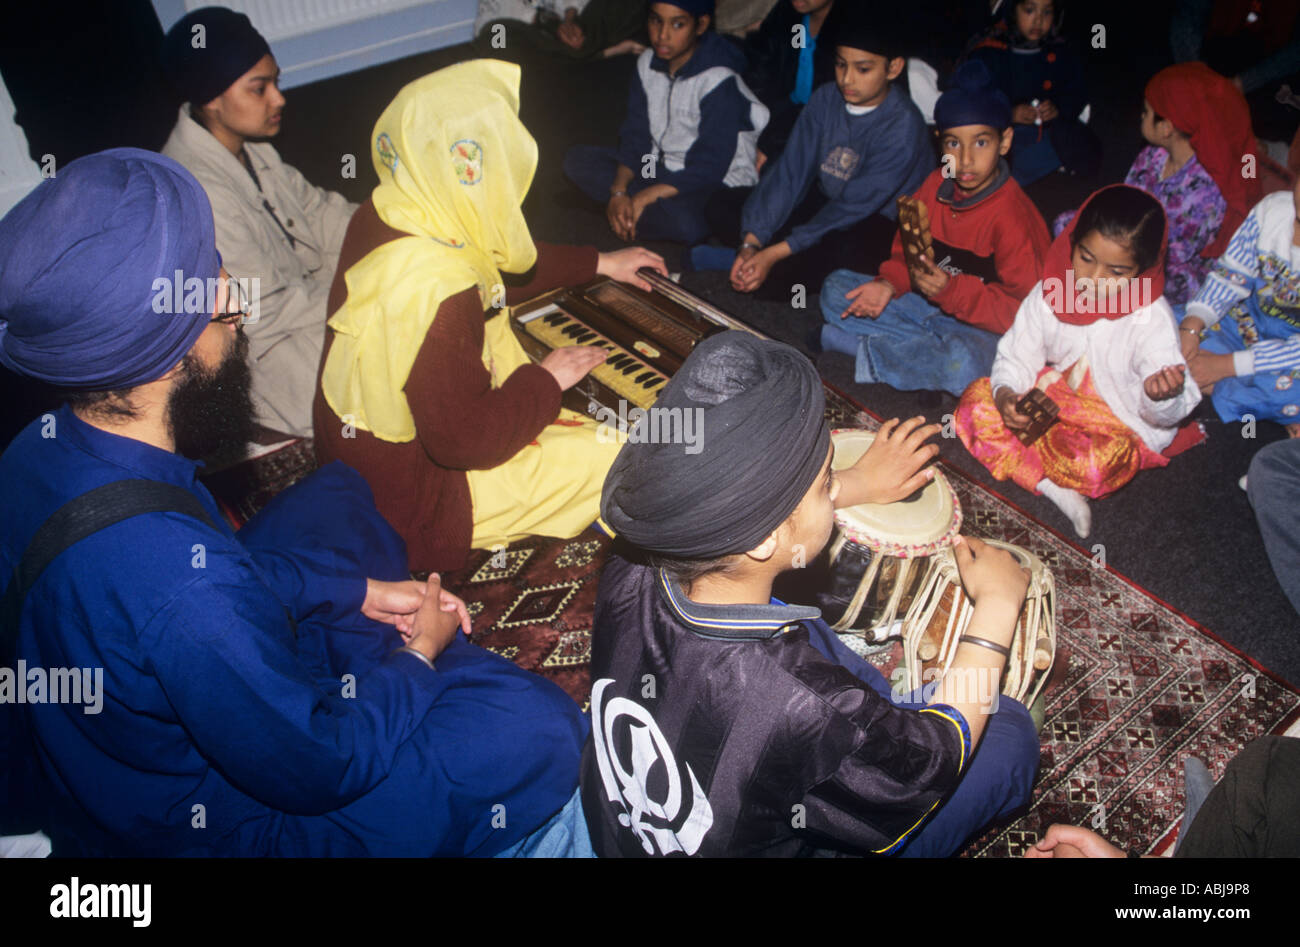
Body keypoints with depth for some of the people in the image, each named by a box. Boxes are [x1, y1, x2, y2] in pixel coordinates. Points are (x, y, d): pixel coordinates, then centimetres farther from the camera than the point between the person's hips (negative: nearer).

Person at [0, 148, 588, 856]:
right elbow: (315, 767, -27)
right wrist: (418, 658, -10)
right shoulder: (178, 578, -42)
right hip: (197, 824, -8)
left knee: (334, 495, 17)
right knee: (541, 731, -17)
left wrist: (356, 589, 4)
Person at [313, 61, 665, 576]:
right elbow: (468, 440, -29)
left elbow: (496, 269, 15)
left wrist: (600, 263, 22)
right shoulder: (434, 291, -36)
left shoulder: (389, 217, -4)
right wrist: (546, 379, -13)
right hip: (417, 506, -9)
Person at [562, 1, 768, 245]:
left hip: (718, 183, -6)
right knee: (578, 160, -6)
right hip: (661, 167, 7)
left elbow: (710, 168, -24)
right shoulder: (647, 63, 0)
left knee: (684, 222, -40)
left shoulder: (720, 82, -21)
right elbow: (635, 137, 1)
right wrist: (619, 191, -17)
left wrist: (642, 198, -26)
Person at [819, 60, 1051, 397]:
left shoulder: (1013, 217, -21)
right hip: (930, 303, 7)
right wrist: (889, 284, -11)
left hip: (983, 328, -7)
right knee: (836, 289, 0)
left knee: (964, 363, -42)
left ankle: (866, 352, -18)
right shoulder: (937, 185, -1)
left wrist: (952, 291, -30)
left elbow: (1022, 312, -20)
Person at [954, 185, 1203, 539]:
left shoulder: (1152, 320, -20)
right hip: (1050, 400, 5)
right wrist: (1006, 395, -25)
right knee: (977, 403, -17)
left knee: (1094, 464, -38)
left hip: (1119, 426, -5)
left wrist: (1162, 398, -46)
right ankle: (1053, 490, -24)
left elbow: (1166, 416, -20)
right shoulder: (1050, 293, -10)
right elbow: (1017, 357, -2)